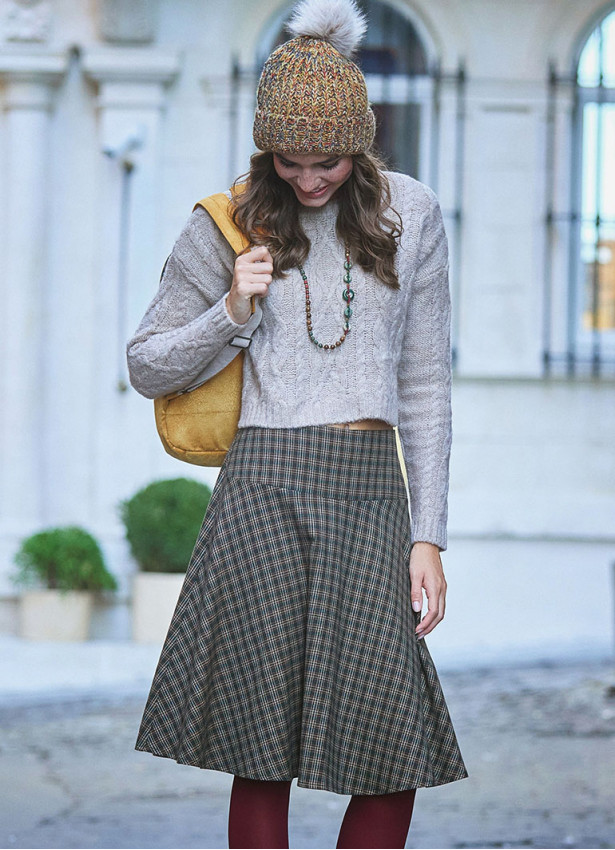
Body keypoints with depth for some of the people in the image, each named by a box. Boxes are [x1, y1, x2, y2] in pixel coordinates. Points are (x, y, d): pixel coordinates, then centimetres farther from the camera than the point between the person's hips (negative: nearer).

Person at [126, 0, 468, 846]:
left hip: (372, 492, 2)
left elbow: (425, 383, 9)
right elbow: (148, 368, 10)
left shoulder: (409, 213, 8)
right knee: (265, 753, -1)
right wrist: (230, 313, -8)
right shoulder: (230, 223, 4)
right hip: (265, 488, -1)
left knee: (396, 757, -5)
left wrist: (428, 535, 4)